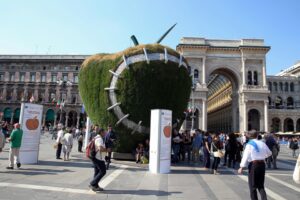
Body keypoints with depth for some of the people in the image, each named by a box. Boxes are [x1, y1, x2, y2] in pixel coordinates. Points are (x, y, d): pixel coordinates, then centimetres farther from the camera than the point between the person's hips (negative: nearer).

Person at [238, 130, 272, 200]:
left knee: (253, 186, 8)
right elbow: (269, 153, 22)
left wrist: (241, 167, -16)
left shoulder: (249, 144, -8)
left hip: (253, 164, -5)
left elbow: (245, 156, -15)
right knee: (261, 185, 16)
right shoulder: (262, 143, 6)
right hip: (262, 164, 5)